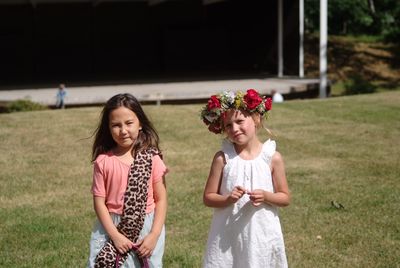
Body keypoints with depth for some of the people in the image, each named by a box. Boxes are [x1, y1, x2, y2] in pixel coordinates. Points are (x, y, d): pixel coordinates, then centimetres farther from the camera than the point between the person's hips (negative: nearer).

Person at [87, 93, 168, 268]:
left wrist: (154, 234, -10)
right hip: (111, 229, 0)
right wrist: (115, 235, -11)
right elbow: (99, 201, -4)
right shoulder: (103, 161, -5)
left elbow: (161, 199, -2)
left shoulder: (152, 159, -5)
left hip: (146, 229, 0)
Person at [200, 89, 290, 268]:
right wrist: (228, 199, -19)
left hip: (262, 234, 0)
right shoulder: (222, 158, -4)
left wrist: (266, 196, -16)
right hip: (228, 236, 0)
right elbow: (208, 197, -1)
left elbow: (285, 198, 2)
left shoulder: (272, 157, -4)